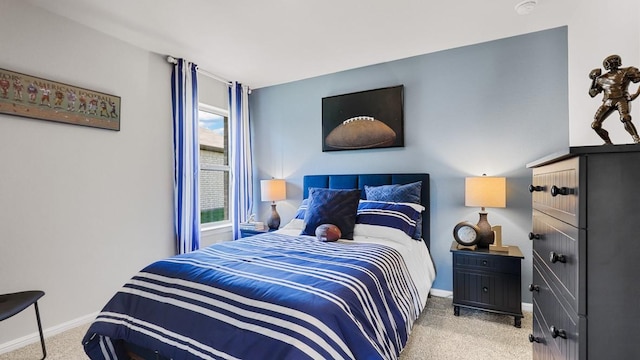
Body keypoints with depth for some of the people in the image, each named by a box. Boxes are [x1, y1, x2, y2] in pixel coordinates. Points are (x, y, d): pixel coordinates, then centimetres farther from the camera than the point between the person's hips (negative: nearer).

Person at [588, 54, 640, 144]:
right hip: (608, 102, 4)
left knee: (625, 118, -33)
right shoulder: (602, 79, 14)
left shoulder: (626, 72, 5)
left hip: (622, 100, -3)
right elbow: (592, 93, 15)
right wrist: (594, 79, 7)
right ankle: (608, 143, 13)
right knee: (595, 125, -6)